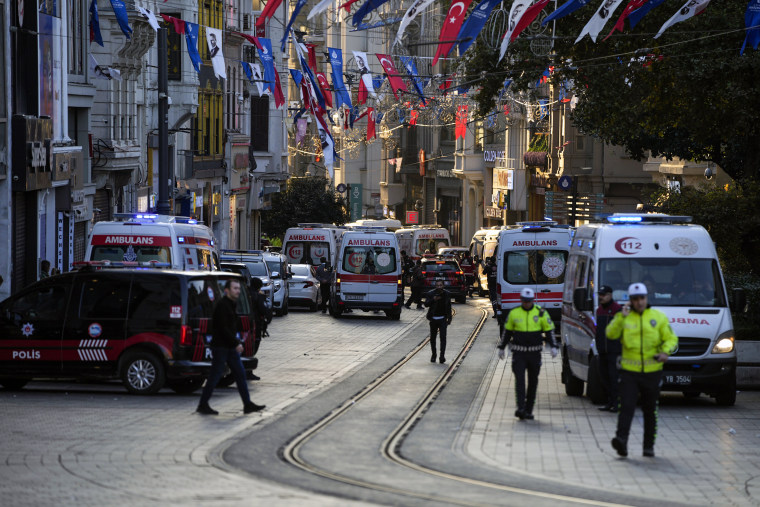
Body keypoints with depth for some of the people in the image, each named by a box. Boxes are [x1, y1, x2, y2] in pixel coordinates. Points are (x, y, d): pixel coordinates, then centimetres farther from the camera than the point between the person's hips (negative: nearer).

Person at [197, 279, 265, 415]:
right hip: (220, 347, -10)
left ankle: (247, 405, 9)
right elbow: (223, 328, -20)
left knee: (240, 374, 7)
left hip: (230, 348, 10)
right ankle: (203, 405, 2)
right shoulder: (222, 305, -14)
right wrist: (236, 343, -19)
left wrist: (237, 342, 11)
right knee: (215, 376, -5)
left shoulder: (231, 305, 16)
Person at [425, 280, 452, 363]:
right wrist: (433, 300, -27)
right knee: (432, 338, 9)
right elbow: (426, 304, -10)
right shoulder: (431, 294, -2)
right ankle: (433, 355, 24)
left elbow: (449, 307, 10)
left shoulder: (446, 294, 2)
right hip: (433, 319, 1)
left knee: (443, 337, -11)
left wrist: (449, 319, 8)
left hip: (442, 319, -1)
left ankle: (442, 356, -15)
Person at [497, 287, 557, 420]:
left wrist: (553, 346, -7)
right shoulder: (514, 313, 2)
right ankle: (520, 408, -18)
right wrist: (501, 347, 16)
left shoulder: (541, 313, 0)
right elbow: (507, 331, 13)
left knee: (533, 382, 7)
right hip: (518, 353, -1)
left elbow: (549, 330, 5)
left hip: (534, 353, 1)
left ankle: (528, 410, 16)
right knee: (519, 379, -13)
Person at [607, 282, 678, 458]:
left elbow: (671, 338, 5)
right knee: (626, 407, -15)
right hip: (629, 371, -1)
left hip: (652, 371, 1)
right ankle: (621, 440, -25)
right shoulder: (623, 317, 5)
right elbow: (611, 334, -9)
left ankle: (649, 446, 18)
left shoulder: (658, 317, 6)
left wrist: (665, 351, -14)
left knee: (650, 410, 9)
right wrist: (622, 317, -18)